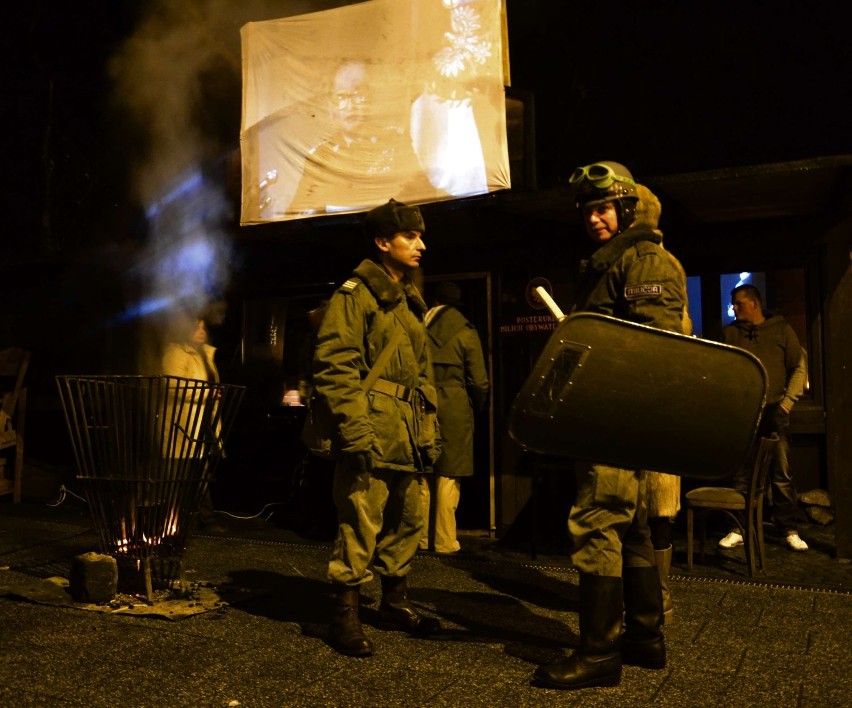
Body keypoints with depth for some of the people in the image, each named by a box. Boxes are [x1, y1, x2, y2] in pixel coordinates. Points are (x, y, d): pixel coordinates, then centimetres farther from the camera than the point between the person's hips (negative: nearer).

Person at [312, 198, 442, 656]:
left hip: (406, 434, 9)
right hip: (372, 431, -9)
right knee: (361, 525, -7)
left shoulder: (409, 301, 20)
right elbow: (333, 365, -15)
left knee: (407, 520, 16)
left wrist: (427, 429, 20)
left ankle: (394, 602, 32)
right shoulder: (355, 294, -6)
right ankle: (344, 616, 7)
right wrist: (354, 427, -22)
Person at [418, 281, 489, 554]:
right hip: (454, 411, -3)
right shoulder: (465, 331, -1)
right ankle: (445, 541, 4)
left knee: (422, 477, 11)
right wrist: (477, 407, 14)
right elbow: (479, 381, -3)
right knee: (448, 477, 2)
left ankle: (421, 538, 17)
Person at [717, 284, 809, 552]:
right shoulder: (730, 333, 12)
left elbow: (799, 367, 6)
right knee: (740, 474, 1)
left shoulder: (781, 329, 8)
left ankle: (790, 530, 8)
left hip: (774, 412, -1)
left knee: (782, 474, -1)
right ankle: (738, 530, 7)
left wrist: (787, 402, -3)